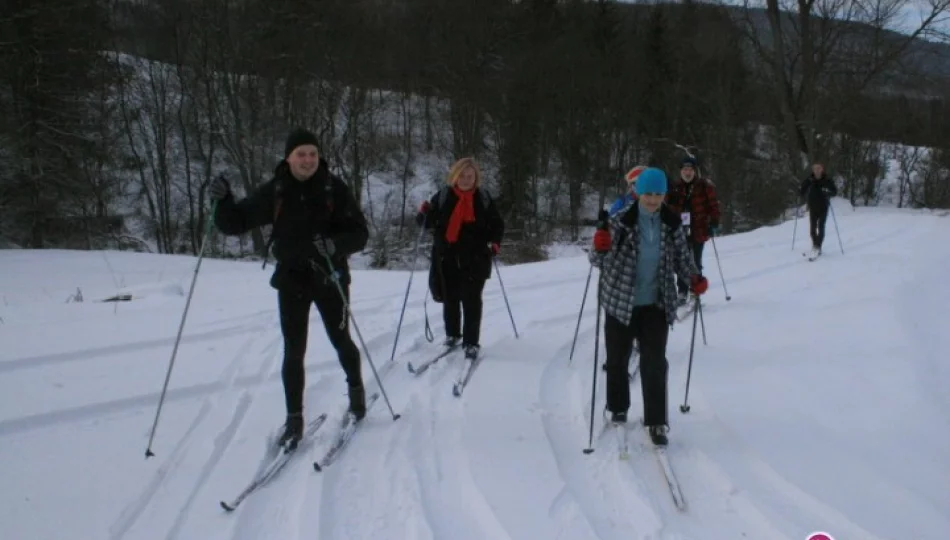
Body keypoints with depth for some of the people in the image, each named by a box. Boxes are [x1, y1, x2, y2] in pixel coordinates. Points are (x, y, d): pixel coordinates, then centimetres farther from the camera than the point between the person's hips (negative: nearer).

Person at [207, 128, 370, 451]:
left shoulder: (334, 189, -7)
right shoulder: (274, 192, -3)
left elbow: (360, 234, -8)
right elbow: (235, 224, 1)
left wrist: (335, 244, -29)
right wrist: (224, 201, -19)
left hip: (329, 276, -1)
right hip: (292, 279, 1)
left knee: (341, 340, 13)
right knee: (294, 351, 1)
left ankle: (356, 388, 40)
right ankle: (294, 419, 11)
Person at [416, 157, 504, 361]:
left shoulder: (483, 198, 2)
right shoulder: (443, 196, 2)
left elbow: (497, 224, 12)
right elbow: (427, 222, 7)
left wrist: (495, 242, -6)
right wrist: (424, 213, -15)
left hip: (474, 258, -2)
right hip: (447, 257, 2)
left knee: (471, 300, -6)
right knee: (450, 299, 12)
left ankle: (471, 343, -2)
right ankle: (452, 334, 31)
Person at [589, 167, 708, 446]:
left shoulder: (672, 224, -4)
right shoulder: (621, 221, -13)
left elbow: (681, 258, 9)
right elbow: (599, 261, -9)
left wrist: (695, 278, -10)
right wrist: (600, 247, -32)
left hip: (656, 305, 1)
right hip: (620, 302, -1)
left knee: (654, 363, -4)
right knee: (617, 359, 14)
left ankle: (656, 421, 4)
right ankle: (618, 408, 37)